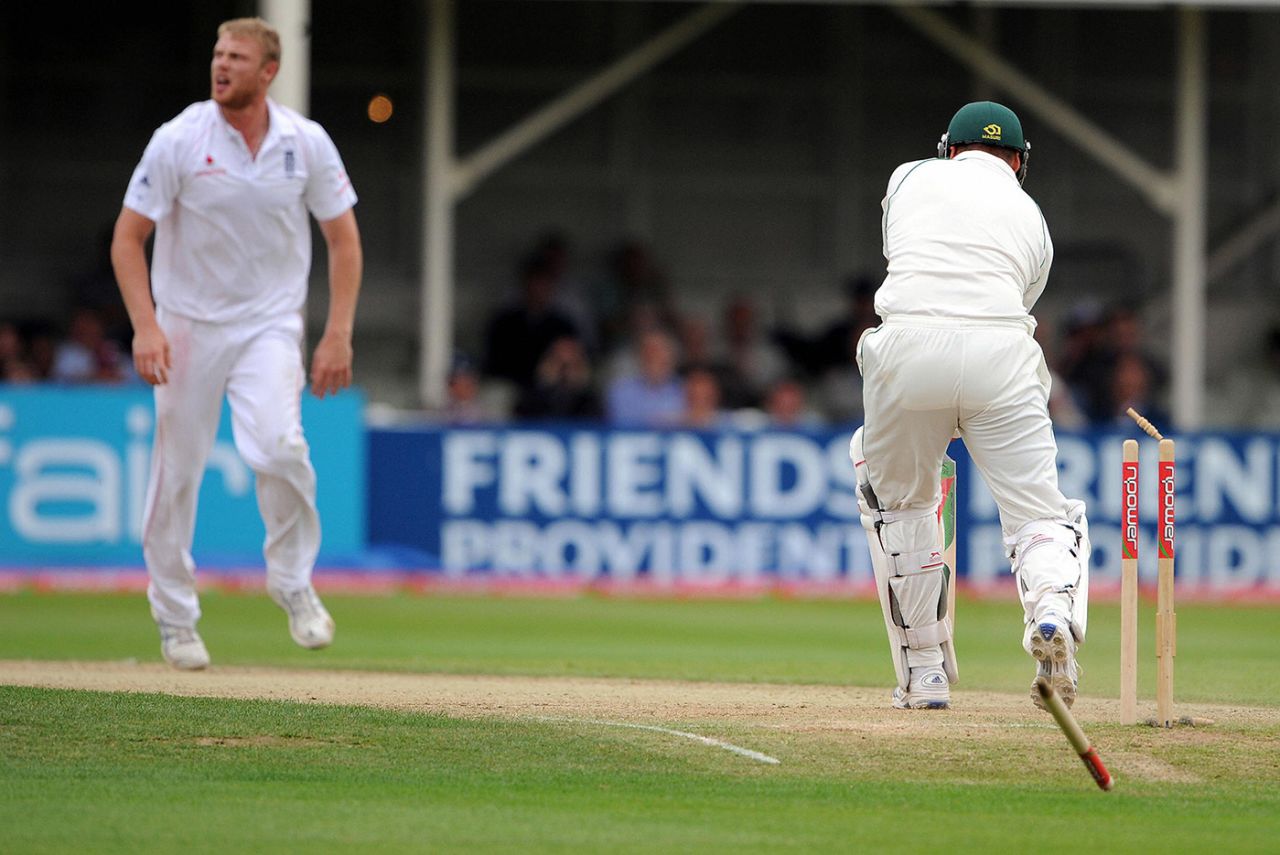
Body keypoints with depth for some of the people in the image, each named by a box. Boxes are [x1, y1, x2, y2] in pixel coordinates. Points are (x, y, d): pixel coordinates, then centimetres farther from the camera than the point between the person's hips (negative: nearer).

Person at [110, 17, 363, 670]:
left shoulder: (307, 143, -5)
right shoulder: (179, 140, -10)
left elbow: (343, 238, 4)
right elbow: (128, 236, -6)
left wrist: (338, 335, -5)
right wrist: (145, 327, -19)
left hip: (270, 324, 0)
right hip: (187, 323, 0)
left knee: (278, 445, -23)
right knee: (177, 469, 2)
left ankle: (293, 579, -2)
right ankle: (175, 617, 19)